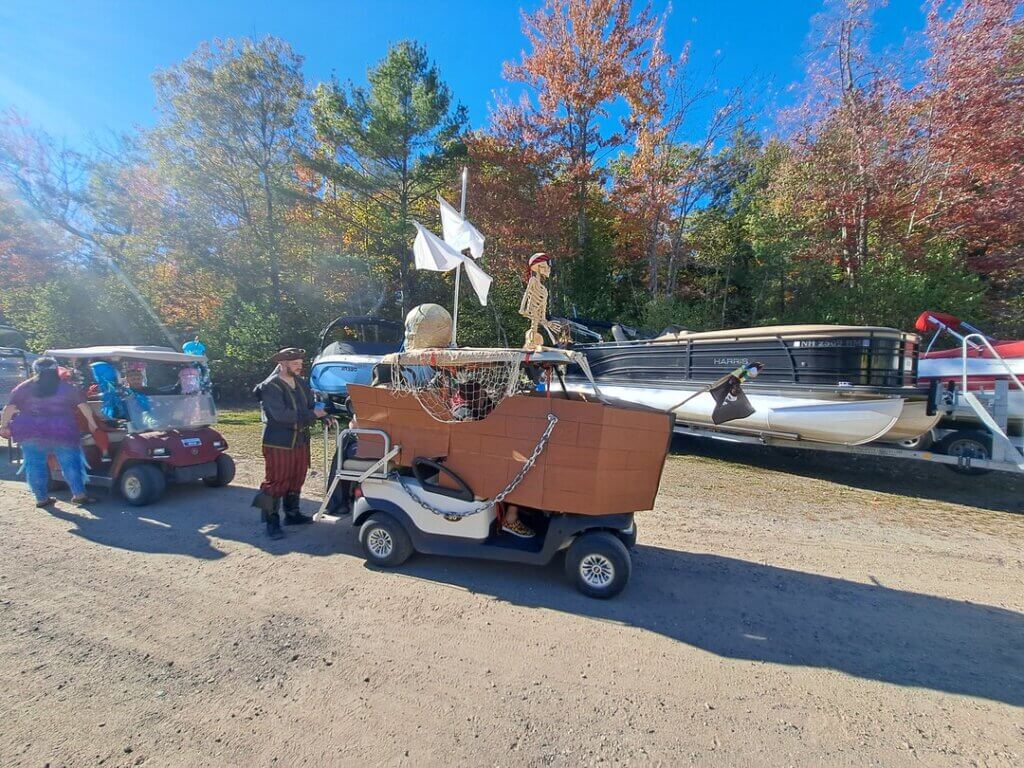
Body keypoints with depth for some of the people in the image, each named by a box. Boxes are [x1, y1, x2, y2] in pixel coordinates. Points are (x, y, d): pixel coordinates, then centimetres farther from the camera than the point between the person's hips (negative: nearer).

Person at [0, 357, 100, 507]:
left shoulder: (23, 388, 6)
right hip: (62, 432, -1)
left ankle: (41, 498, 12)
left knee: (34, 465, 10)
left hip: (31, 433, 2)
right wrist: (92, 423, 7)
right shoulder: (67, 387, 3)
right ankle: (79, 494, -2)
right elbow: (83, 406, 1)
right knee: (70, 462, 2)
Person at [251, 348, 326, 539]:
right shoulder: (271, 387, -15)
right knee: (276, 482, 1)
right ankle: (272, 521, 12)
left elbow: (311, 404, 11)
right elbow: (281, 415, -25)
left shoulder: (300, 383, 8)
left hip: (300, 441, 8)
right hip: (278, 443, -7)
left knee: (297, 479, 16)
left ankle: (292, 514, 31)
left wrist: (322, 414, -11)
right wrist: (311, 415, -23)